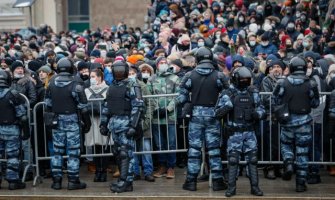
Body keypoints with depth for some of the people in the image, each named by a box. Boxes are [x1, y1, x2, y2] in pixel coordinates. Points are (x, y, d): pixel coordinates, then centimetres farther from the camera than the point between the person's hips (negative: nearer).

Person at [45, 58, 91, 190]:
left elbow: (47, 103, 10)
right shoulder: (75, 84, -12)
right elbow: (82, 105, -9)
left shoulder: (52, 83, 3)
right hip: (72, 120, -4)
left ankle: (56, 180, 13)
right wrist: (87, 122, -1)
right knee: (73, 151, 1)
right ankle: (73, 181, 4)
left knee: (57, 151, 10)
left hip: (56, 120, 5)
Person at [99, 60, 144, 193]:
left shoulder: (132, 87, -5)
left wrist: (133, 126, -18)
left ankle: (125, 182, -5)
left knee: (126, 153, -7)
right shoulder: (111, 87, 16)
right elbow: (106, 107, 20)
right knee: (118, 152, 9)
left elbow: (137, 107, -11)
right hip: (114, 124, 7)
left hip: (126, 123, -7)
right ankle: (125, 180, 17)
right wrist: (103, 124, 15)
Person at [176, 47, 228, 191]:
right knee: (214, 149, 6)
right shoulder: (218, 76, -6)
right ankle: (217, 181, 9)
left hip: (196, 114, 1)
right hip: (213, 115, 0)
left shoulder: (190, 76, -5)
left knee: (194, 148, 7)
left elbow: (181, 97, -5)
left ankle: (191, 181, 10)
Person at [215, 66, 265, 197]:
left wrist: (257, 114, -12)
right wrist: (227, 106, -23)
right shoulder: (227, 94, -4)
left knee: (252, 159, 4)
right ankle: (231, 187, 8)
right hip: (235, 133, -3)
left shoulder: (253, 93, 5)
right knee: (233, 160, -1)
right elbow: (217, 113, -5)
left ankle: (254, 187, 13)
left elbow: (262, 109, 10)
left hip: (250, 132, 3)